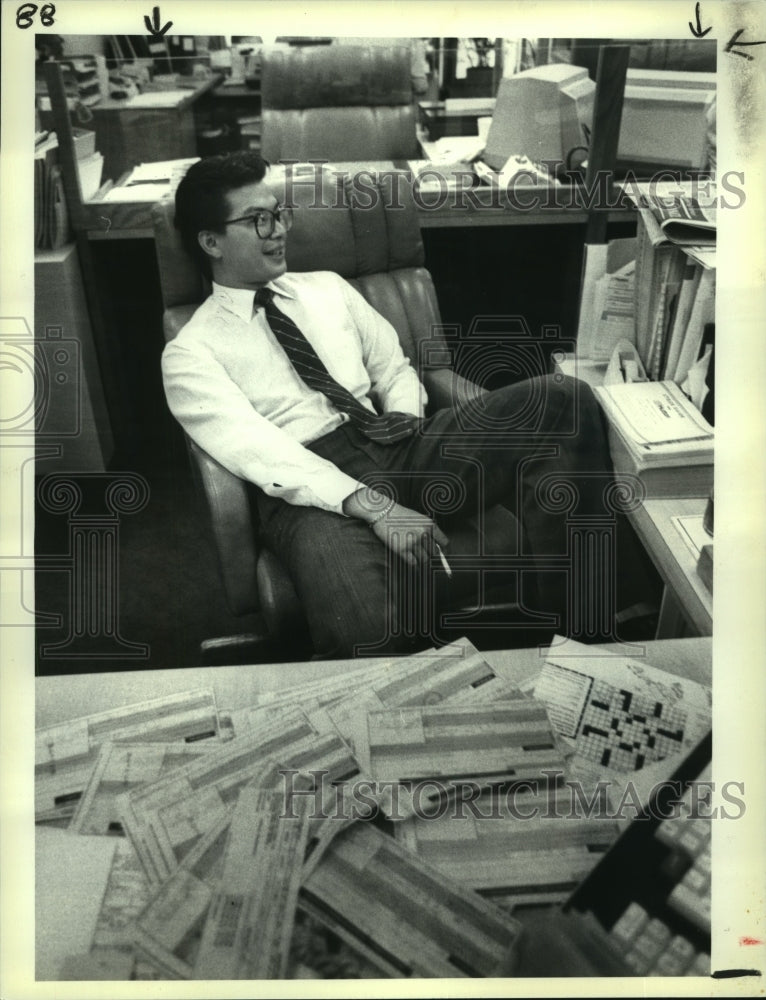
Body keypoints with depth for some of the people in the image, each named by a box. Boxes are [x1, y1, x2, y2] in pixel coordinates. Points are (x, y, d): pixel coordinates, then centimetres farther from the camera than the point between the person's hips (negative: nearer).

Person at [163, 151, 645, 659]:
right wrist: (375, 507, -23)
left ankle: (573, 630, -14)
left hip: (400, 446, 6)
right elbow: (258, 452, -10)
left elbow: (395, 370, 22)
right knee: (368, 635, -40)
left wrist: (406, 422, -3)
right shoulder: (189, 354, 5)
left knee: (563, 398, -18)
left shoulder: (327, 288, 23)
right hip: (310, 490, -5)